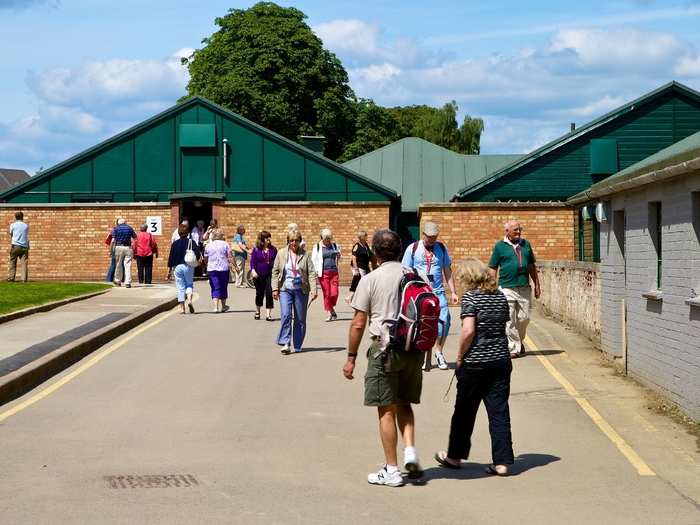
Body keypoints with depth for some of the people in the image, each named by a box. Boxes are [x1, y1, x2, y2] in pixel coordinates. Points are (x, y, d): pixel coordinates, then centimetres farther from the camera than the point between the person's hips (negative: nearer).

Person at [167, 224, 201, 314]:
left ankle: (182, 308, 3)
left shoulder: (175, 244, 3)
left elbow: (171, 258, 2)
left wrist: (169, 271, 6)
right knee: (189, 284, 14)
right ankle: (189, 299, -14)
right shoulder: (191, 242, 0)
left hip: (177, 267, 0)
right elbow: (198, 254, -7)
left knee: (180, 288, 4)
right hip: (188, 266, 0)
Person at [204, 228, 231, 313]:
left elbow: (205, 259, 12)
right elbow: (229, 257, -4)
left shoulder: (208, 245, 6)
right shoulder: (225, 244, 0)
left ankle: (216, 307, -13)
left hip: (211, 269, 1)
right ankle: (223, 306, 25)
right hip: (223, 268, -1)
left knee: (215, 288, 1)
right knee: (223, 287, 14)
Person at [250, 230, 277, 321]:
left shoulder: (273, 249, 5)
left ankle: (268, 314, -6)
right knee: (259, 293, 13)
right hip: (259, 275, 0)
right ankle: (257, 312, 34)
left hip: (270, 275, 0)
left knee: (269, 294, -9)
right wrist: (253, 270, -18)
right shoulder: (256, 249, -1)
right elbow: (252, 261, -3)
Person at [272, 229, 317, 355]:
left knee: (300, 319, 5)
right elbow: (275, 272, 7)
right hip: (285, 289, 0)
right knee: (286, 315, -17)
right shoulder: (281, 253, 4)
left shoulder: (305, 254, 1)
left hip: (301, 290, 0)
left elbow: (311, 273, -3)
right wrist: (275, 288, -2)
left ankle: (296, 346, 15)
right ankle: (285, 343, -16)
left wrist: (314, 289, -13)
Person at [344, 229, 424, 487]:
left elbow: (358, 323, -7)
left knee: (386, 410, 3)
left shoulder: (370, 280, -7)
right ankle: (410, 450, 1)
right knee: (404, 404, 20)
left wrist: (351, 357, 1)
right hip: (414, 348, 4)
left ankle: (391, 470, 6)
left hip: (385, 348, -4)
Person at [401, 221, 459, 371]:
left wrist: (453, 292, 9)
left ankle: (439, 352, 6)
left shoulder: (441, 248, 10)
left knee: (444, 320, -12)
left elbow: (448, 271, 14)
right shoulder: (413, 249, 2)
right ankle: (424, 356, 13)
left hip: (438, 292, 1)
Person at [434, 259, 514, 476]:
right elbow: (502, 326, 11)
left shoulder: (470, 297, -12)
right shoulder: (501, 297, 7)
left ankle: (455, 456, 24)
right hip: (501, 360, 5)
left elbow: (468, 330, -20)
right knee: (499, 411, 5)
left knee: (464, 411, 10)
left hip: (475, 363, -5)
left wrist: (460, 356, -8)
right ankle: (502, 462, 3)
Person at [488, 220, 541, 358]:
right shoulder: (500, 246, 1)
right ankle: (514, 348, 1)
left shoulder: (525, 244, 13)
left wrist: (537, 285, 14)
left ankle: (519, 341, 29)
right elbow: (493, 269, 2)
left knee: (524, 318, 6)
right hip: (507, 288, -3)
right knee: (510, 320, -5)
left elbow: (532, 266, 18)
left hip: (524, 288, 3)